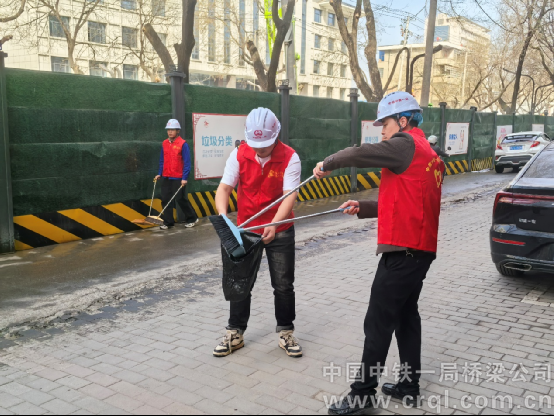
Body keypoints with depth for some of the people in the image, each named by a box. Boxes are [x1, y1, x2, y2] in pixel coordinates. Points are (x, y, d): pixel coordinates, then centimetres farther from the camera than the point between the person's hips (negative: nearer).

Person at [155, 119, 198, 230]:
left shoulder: (183, 144, -9)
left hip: (178, 178, -5)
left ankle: (192, 219, 18)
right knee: (166, 199, 4)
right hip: (166, 177, 5)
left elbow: (187, 162, -11)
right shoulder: (165, 144, 7)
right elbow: (162, 161, 15)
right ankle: (168, 222, 15)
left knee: (181, 199, 0)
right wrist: (159, 173, 8)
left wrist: (185, 178, -15)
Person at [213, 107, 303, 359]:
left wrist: (274, 224, -38)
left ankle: (286, 333, 25)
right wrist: (223, 215, -30)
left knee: (283, 285, 6)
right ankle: (235, 334, 26)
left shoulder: (290, 158, -16)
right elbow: (224, 188, -11)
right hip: (246, 229, 2)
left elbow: (290, 196, -23)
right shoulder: (239, 155, -9)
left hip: (280, 231, -2)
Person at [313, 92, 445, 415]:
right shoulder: (427, 153, 18)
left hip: (403, 251, -10)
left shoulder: (407, 145, -10)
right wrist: (364, 208, 14)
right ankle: (410, 385, 26)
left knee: (379, 323, -4)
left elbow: (359, 155, -20)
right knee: (406, 315, 17)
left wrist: (327, 165, -2)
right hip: (420, 249, 10)